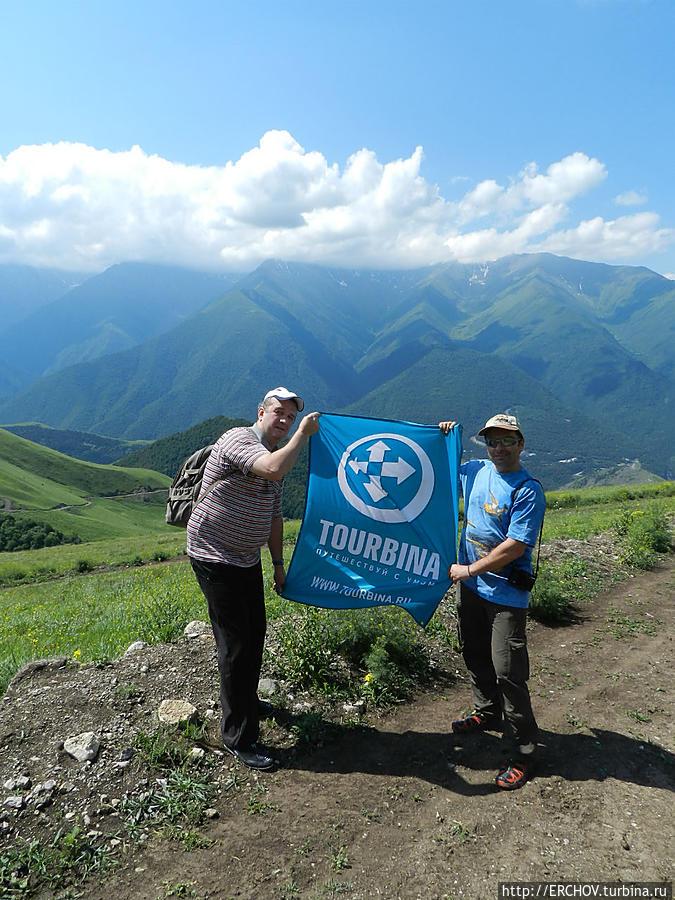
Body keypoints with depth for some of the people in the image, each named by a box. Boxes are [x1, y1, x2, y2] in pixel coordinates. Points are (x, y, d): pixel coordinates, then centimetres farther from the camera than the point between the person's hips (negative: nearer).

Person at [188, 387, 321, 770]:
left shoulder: (277, 454, 10)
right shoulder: (238, 440, -19)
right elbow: (273, 471, -40)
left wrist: (279, 563, 16)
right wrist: (305, 434, -27)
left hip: (248, 559, 9)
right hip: (215, 559, -9)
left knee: (256, 634, 20)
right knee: (236, 645, -4)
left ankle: (247, 700, 44)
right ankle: (239, 738, 10)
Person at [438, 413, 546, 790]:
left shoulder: (528, 490, -17)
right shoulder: (476, 470, 3)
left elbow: (514, 547, -21)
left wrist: (469, 569, -16)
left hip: (506, 593, -7)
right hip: (471, 586, 7)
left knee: (507, 670, -4)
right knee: (476, 657, 22)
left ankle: (525, 750, 12)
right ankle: (487, 713, 45)